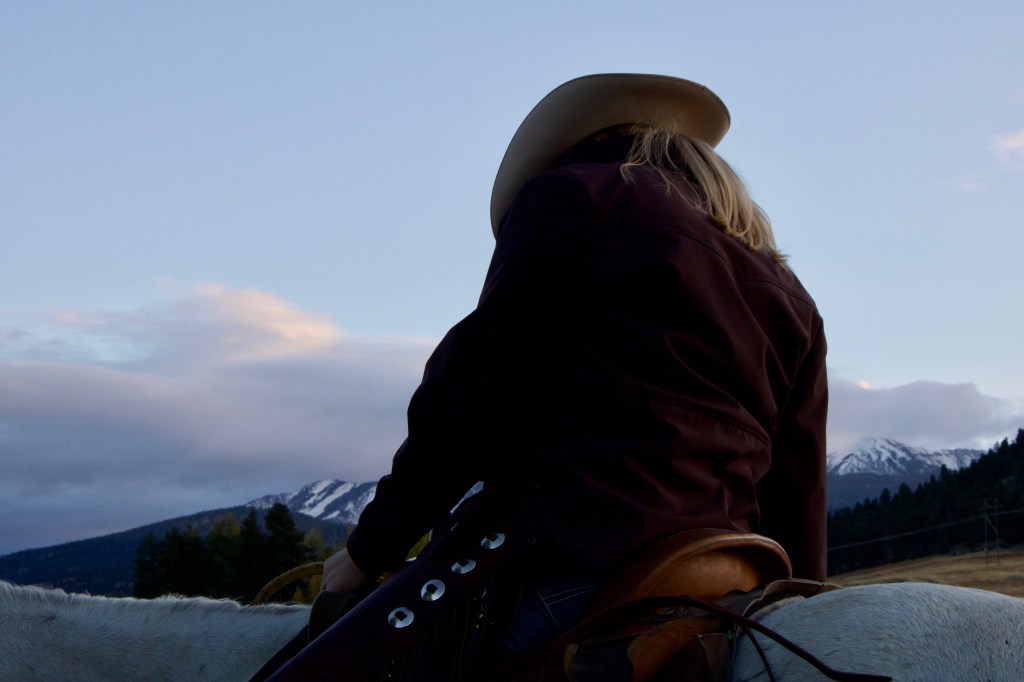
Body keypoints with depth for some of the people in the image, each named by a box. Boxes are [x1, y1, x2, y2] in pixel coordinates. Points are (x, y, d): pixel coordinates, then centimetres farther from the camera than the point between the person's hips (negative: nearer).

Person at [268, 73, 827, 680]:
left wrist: (371, 548, 4)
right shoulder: (791, 298, 23)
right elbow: (798, 499, 18)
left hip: (559, 567, -7)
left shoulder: (570, 197, 6)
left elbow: (471, 400, -3)